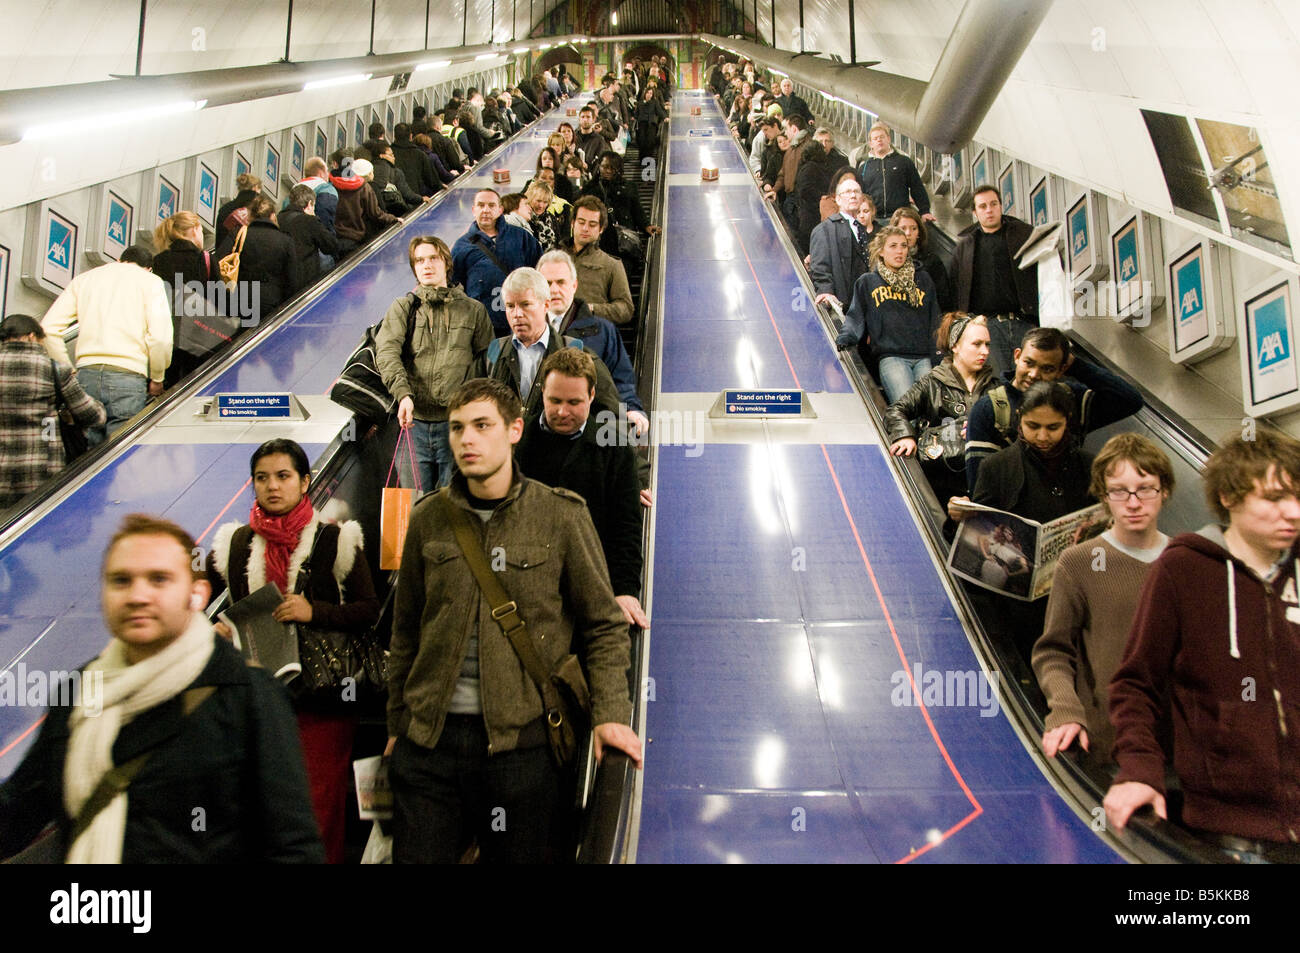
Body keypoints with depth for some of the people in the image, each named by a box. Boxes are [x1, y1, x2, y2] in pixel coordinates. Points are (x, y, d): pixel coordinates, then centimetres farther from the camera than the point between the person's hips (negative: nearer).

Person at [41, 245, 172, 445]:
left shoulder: (83, 278, 21)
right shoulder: (150, 280, 9)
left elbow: (48, 328, 12)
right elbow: (160, 337, -6)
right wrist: (157, 378, 6)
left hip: (87, 374, 4)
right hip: (128, 375, -4)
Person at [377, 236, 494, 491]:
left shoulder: (473, 310, 10)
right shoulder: (402, 308, 9)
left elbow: (488, 360, 7)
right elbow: (386, 352, -6)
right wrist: (403, 394, -23)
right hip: (414, 419, 1)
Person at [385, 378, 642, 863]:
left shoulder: (561, 515, -3)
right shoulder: (428, 519, 6)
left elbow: (603, 625, 1)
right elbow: (406, 630, 14)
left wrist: (610, 713, -11)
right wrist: (397, 723, 15)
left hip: (523, 739, -2)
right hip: (428, 740, 3)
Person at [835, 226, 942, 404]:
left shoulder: (923, 280, 21)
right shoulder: (867, 282, 16)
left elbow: (934, 320, 20)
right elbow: (855, 318, 12)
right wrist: (842, 341, -8)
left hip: (924, 358, 3)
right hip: (891, 357, -3)